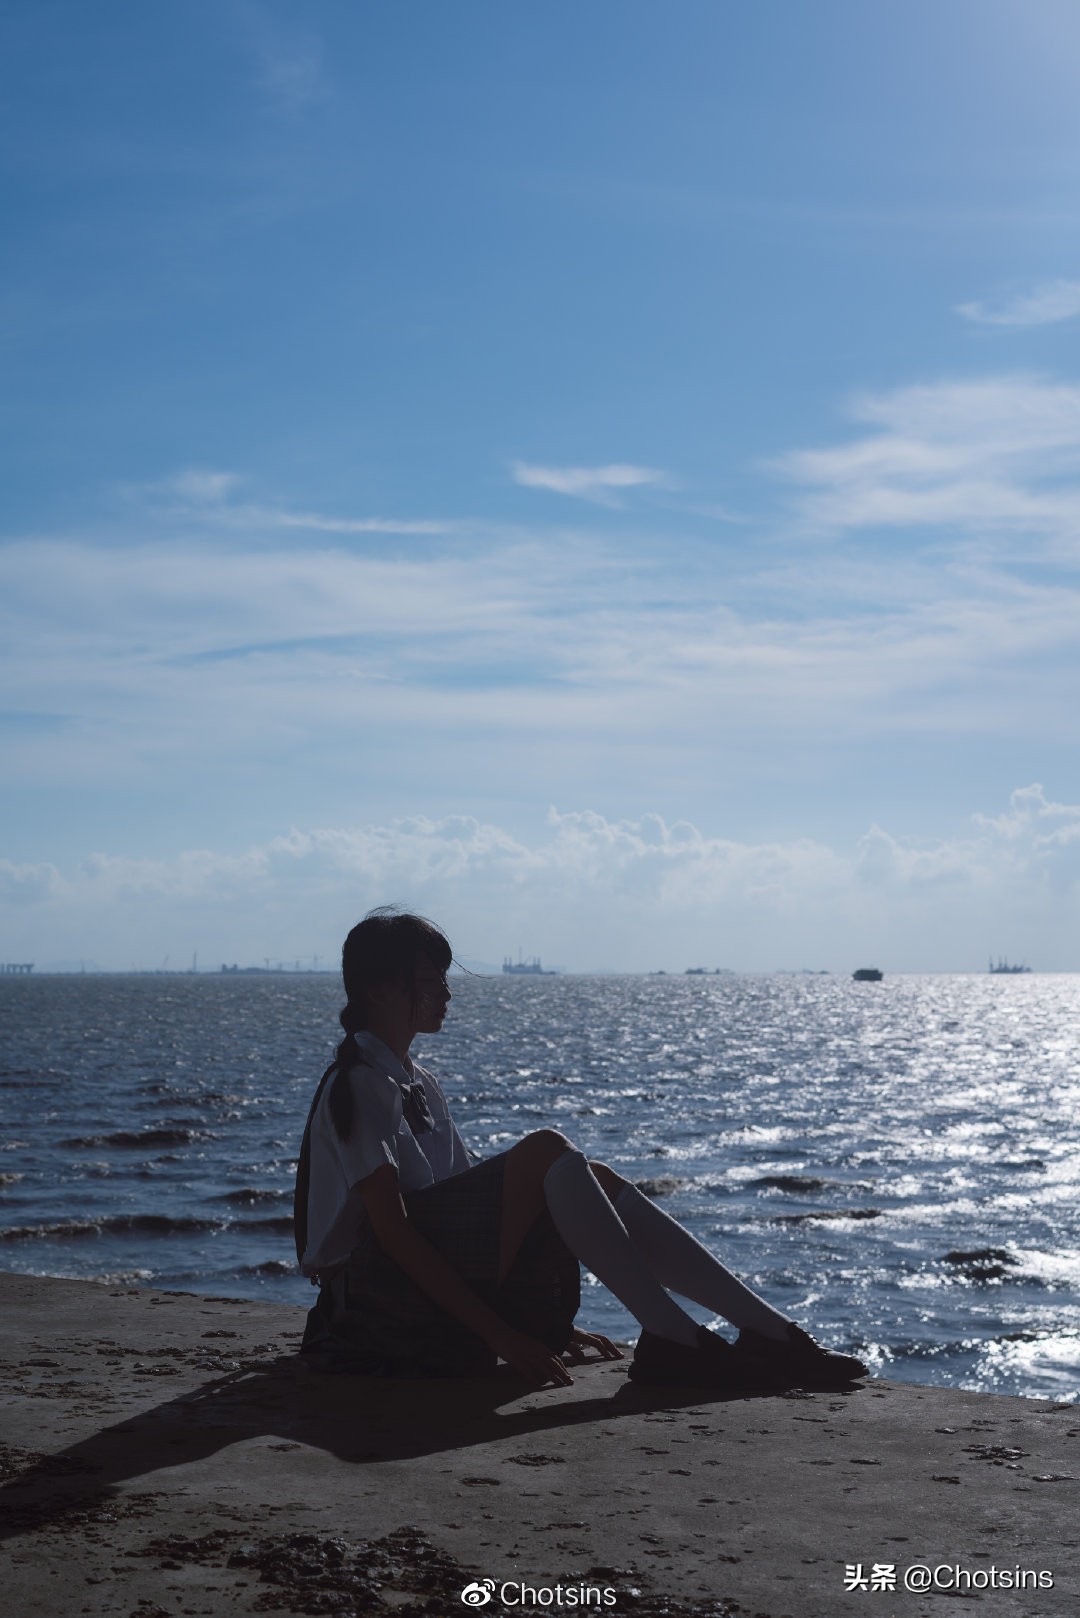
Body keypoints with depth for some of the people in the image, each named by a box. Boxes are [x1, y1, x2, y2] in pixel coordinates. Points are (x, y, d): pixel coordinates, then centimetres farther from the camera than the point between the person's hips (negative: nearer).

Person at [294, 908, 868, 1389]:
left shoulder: (420, 1087, 23)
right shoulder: (359, 1083, -7)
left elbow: (471, 1205, 22)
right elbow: (390, 1228, -16)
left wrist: (551, 1319, 15)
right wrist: (500, 1334, -22)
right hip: (378, 1298, -9)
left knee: (595, 1183, -8)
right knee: (545, 1152, -25)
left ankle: (770, 1331, -16)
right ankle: (670, 1340, -30)